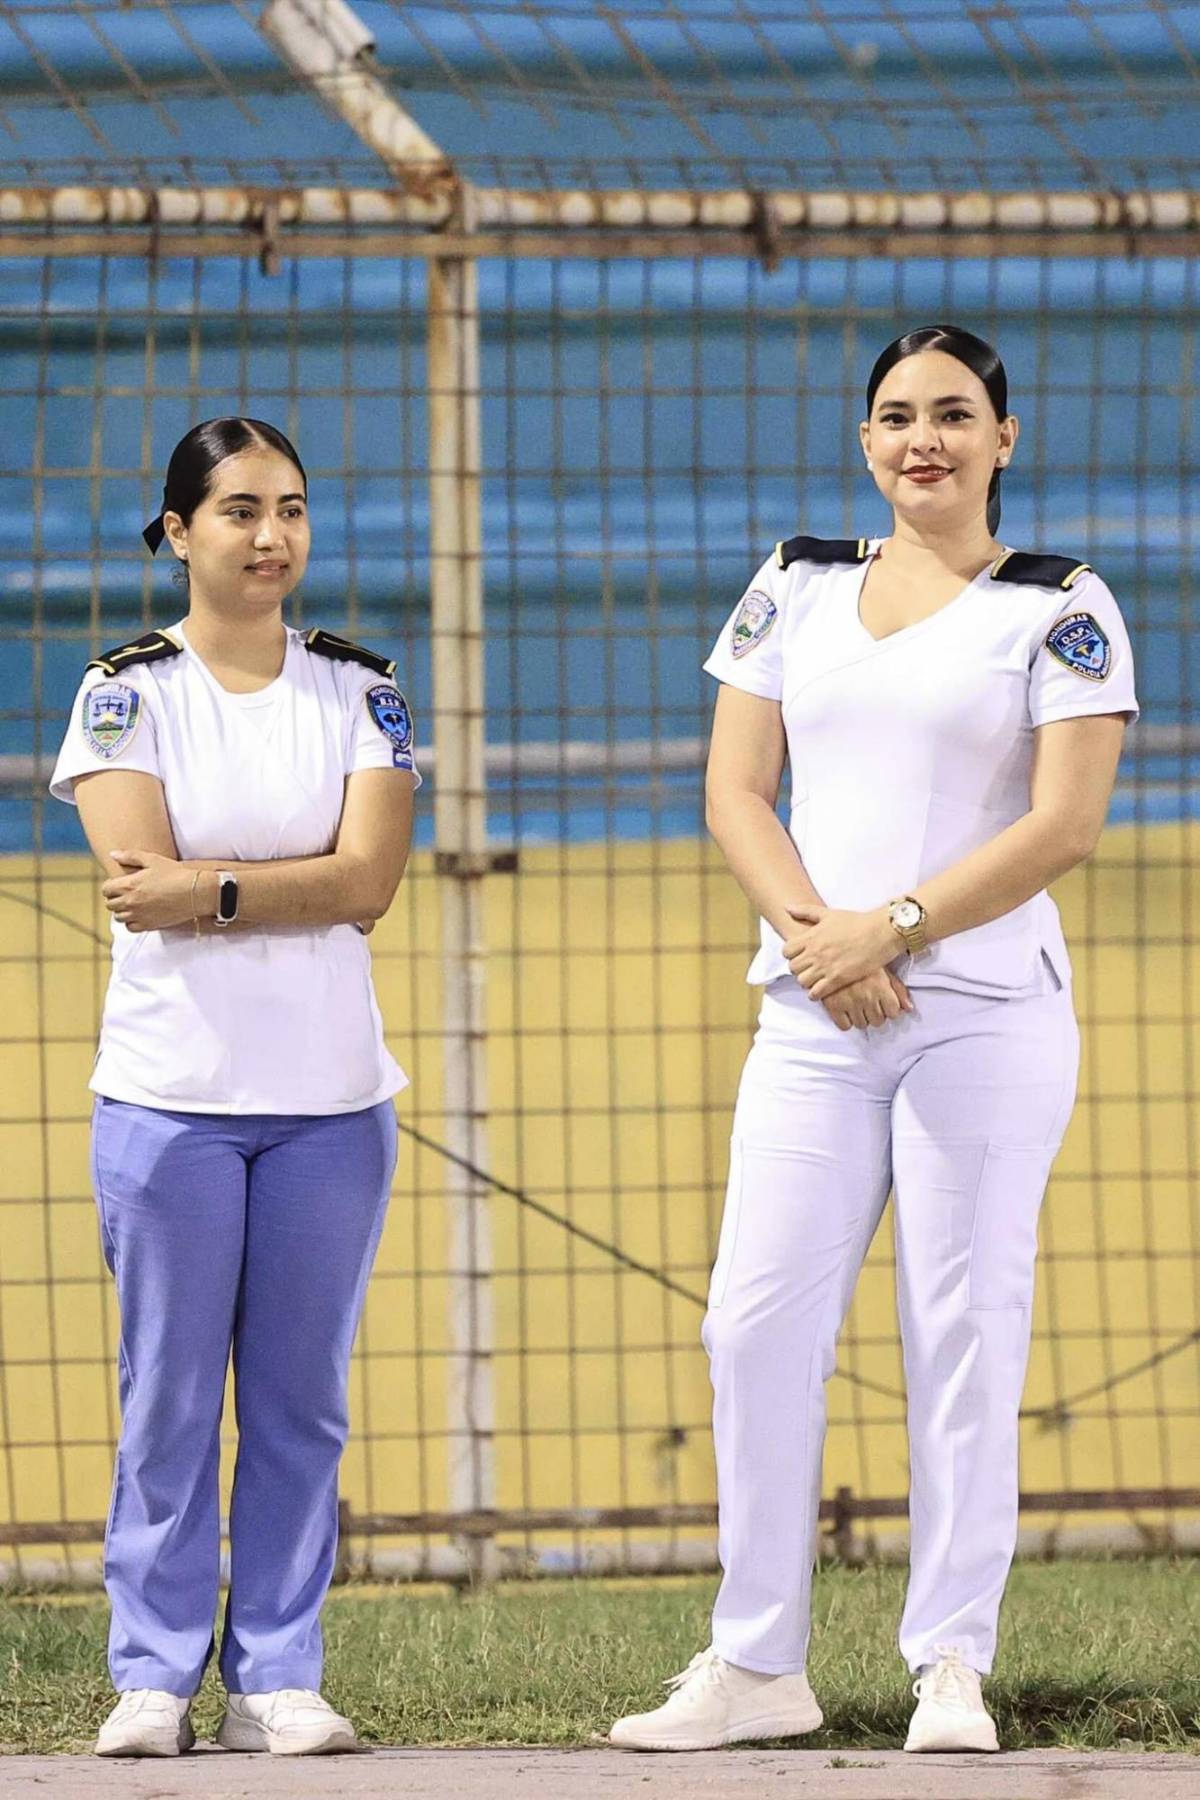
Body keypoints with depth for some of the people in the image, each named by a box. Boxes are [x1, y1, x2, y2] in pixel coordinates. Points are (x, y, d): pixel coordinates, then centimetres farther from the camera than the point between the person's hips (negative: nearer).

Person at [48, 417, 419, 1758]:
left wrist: (209, 892, -13)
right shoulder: (126, 691, 2)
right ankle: (152, 1675, 4)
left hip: (329, 1093, 2)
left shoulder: (359, 693, 8)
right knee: (169, 1398, -2)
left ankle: (278, 1676, 7)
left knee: (299, 1400, 3)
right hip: (171, 1087, -2)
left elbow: (368, 880, -6)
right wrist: (302, 884, -10)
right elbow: (139, 878, -11)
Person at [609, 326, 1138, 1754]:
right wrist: (811, 931, -9)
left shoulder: (1058, 608, 1)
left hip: (987, 1013, -3)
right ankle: (755, 1666, 3)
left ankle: (950, 1664, 4)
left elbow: (1065, 823, -7)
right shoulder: (798, 588, 13)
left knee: (962, 1338, -2)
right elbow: (736, 792, 8)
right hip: (813, 1019, 4)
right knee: (757, 1323, -3)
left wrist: (886, 928, -13)